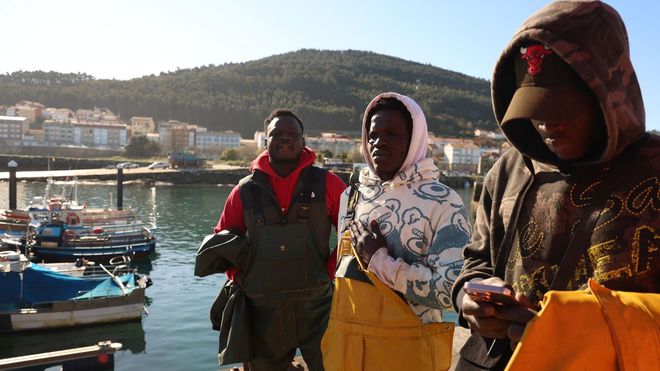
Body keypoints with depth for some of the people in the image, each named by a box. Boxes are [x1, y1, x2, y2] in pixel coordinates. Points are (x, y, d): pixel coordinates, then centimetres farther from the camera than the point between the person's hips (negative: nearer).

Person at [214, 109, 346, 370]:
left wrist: (330, 271, -3)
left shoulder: (326, 184, -2)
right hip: (262, 308, 2)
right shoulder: (246, 190, 3)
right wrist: (240, 278, 3)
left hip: (315, 303, -1)